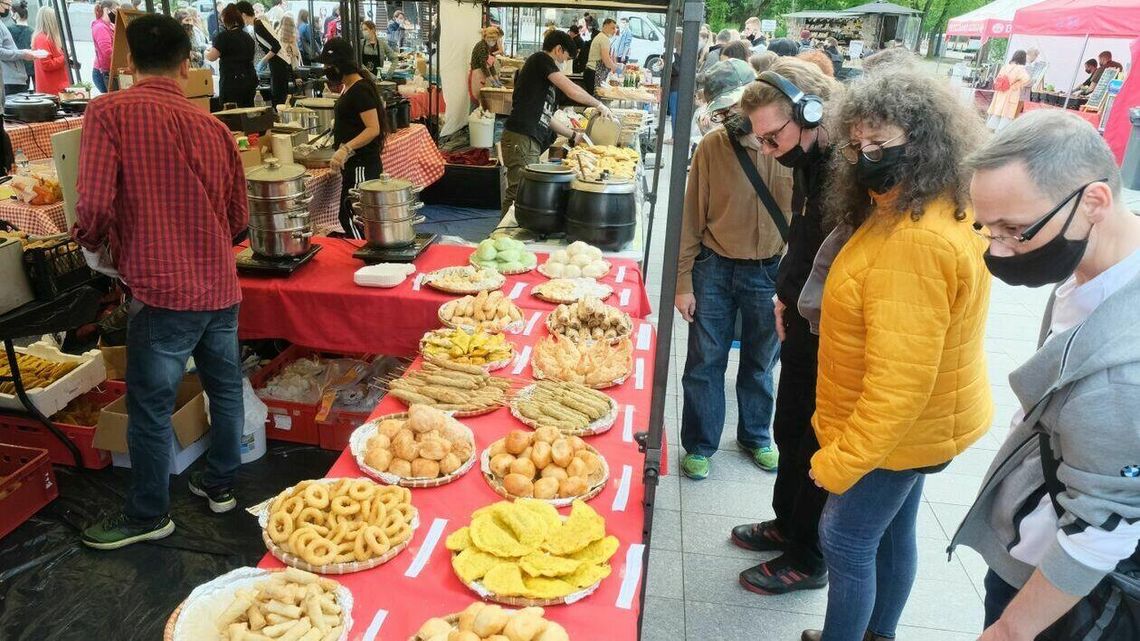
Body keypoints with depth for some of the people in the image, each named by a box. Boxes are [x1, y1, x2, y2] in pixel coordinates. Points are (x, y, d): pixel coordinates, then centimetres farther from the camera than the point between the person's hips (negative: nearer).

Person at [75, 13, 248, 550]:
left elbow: (95, 206, -16)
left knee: (151, 407, 10)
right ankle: (220, 484, 36)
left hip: (163, 290, -5)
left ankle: (147, 516, 25)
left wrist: (95, 244, 5)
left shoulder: (108, 113, -9)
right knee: (225, 388, 19)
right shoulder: (213, 126, 4)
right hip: (220, 286, 5)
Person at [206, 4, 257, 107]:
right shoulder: (248, 37, 13)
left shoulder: (223, 36, -7)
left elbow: (211, 57, -12)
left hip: (232, 82, -7)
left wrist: (207, 51, 11)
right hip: (250, 81, 7)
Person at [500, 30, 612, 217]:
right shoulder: (541, 59, -1)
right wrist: (599, 105, 4)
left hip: (532, 142, 10)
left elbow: (546, 118, 27)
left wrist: (574, 136, 26)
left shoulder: (542, 73, 26)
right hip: (521, 139, -10)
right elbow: (572, 91, -9)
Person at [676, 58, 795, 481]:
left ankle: (755, 437, 40)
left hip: (770, 272, 1)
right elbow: (691, 219, -4)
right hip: (714, 270, 0)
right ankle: (699, 445, 28)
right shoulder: (711, 147, -9)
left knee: (760, 363, 18)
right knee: (705, 363, 8)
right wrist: (683, 282, -4)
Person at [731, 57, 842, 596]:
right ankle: (787, 524, 45)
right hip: (805, 328, 9)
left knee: (816, 449, 9)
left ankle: (807, 560, 31)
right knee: (789, 431, 22)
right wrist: (786, 296, 13)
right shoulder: (812, 162, 3)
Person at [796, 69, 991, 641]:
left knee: (846, 540, 6)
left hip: (891, 429, -10)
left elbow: (900, 379, -31)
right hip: (915, 423, 10)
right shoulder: (940, 210, 4)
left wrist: (841, 461, -25)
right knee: (893, 532, 23)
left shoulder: (917, 241, -30)